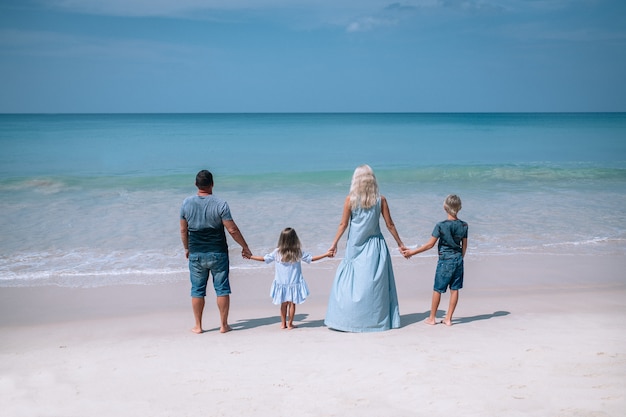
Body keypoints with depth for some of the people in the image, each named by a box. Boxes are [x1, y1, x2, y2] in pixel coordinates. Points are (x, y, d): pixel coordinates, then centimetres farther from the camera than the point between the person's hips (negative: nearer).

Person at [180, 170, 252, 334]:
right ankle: (224, 325, 12)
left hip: (196, 254, 2)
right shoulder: (220, 204, -11)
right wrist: (245, 247, 1)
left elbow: (183, 230, 5)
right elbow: (232, 230, -11)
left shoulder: (186, 203, -3)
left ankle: (198, 326, 17)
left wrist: (186, 249, 20)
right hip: (218, 253, -2)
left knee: (197, 290, 11)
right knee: (222, 289, 8)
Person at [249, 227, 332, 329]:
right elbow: (311, 258, -4)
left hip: (281, 283, 1)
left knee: (283, 304, 14)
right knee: (292, 304, 8)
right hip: (294, 283, -1)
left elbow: (264, 259, -1)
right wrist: (326, 254, 5)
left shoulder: (277, 252, -8)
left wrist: (250, 257, 12)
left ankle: (283, 324, 19)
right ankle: (290, 324, 12)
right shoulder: (298, 253, -10)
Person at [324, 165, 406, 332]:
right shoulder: (380, 200, -3)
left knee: (348, 281, 7)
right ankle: (376, 319, 13)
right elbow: (390, 225, 1)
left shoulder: (350, 199, -6)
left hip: (356, 247, -1)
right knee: (376, 283, 8)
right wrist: (400, 244, 12)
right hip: (376, 245, 1)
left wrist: (334, 244, 7)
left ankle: (346, 319, 7)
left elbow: (343, 224, -3)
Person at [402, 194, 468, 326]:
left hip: (445, 261, -4)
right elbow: (464, 246, 7)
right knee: (454, 289, 8)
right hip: (458, 260, 4)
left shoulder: (441, 225, -14)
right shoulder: (464, 225, -1)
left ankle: (432, 318, 17)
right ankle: (448, 318, 13)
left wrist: (412, 252, -3)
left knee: (437, 289, 7)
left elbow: (430, 244, -11)